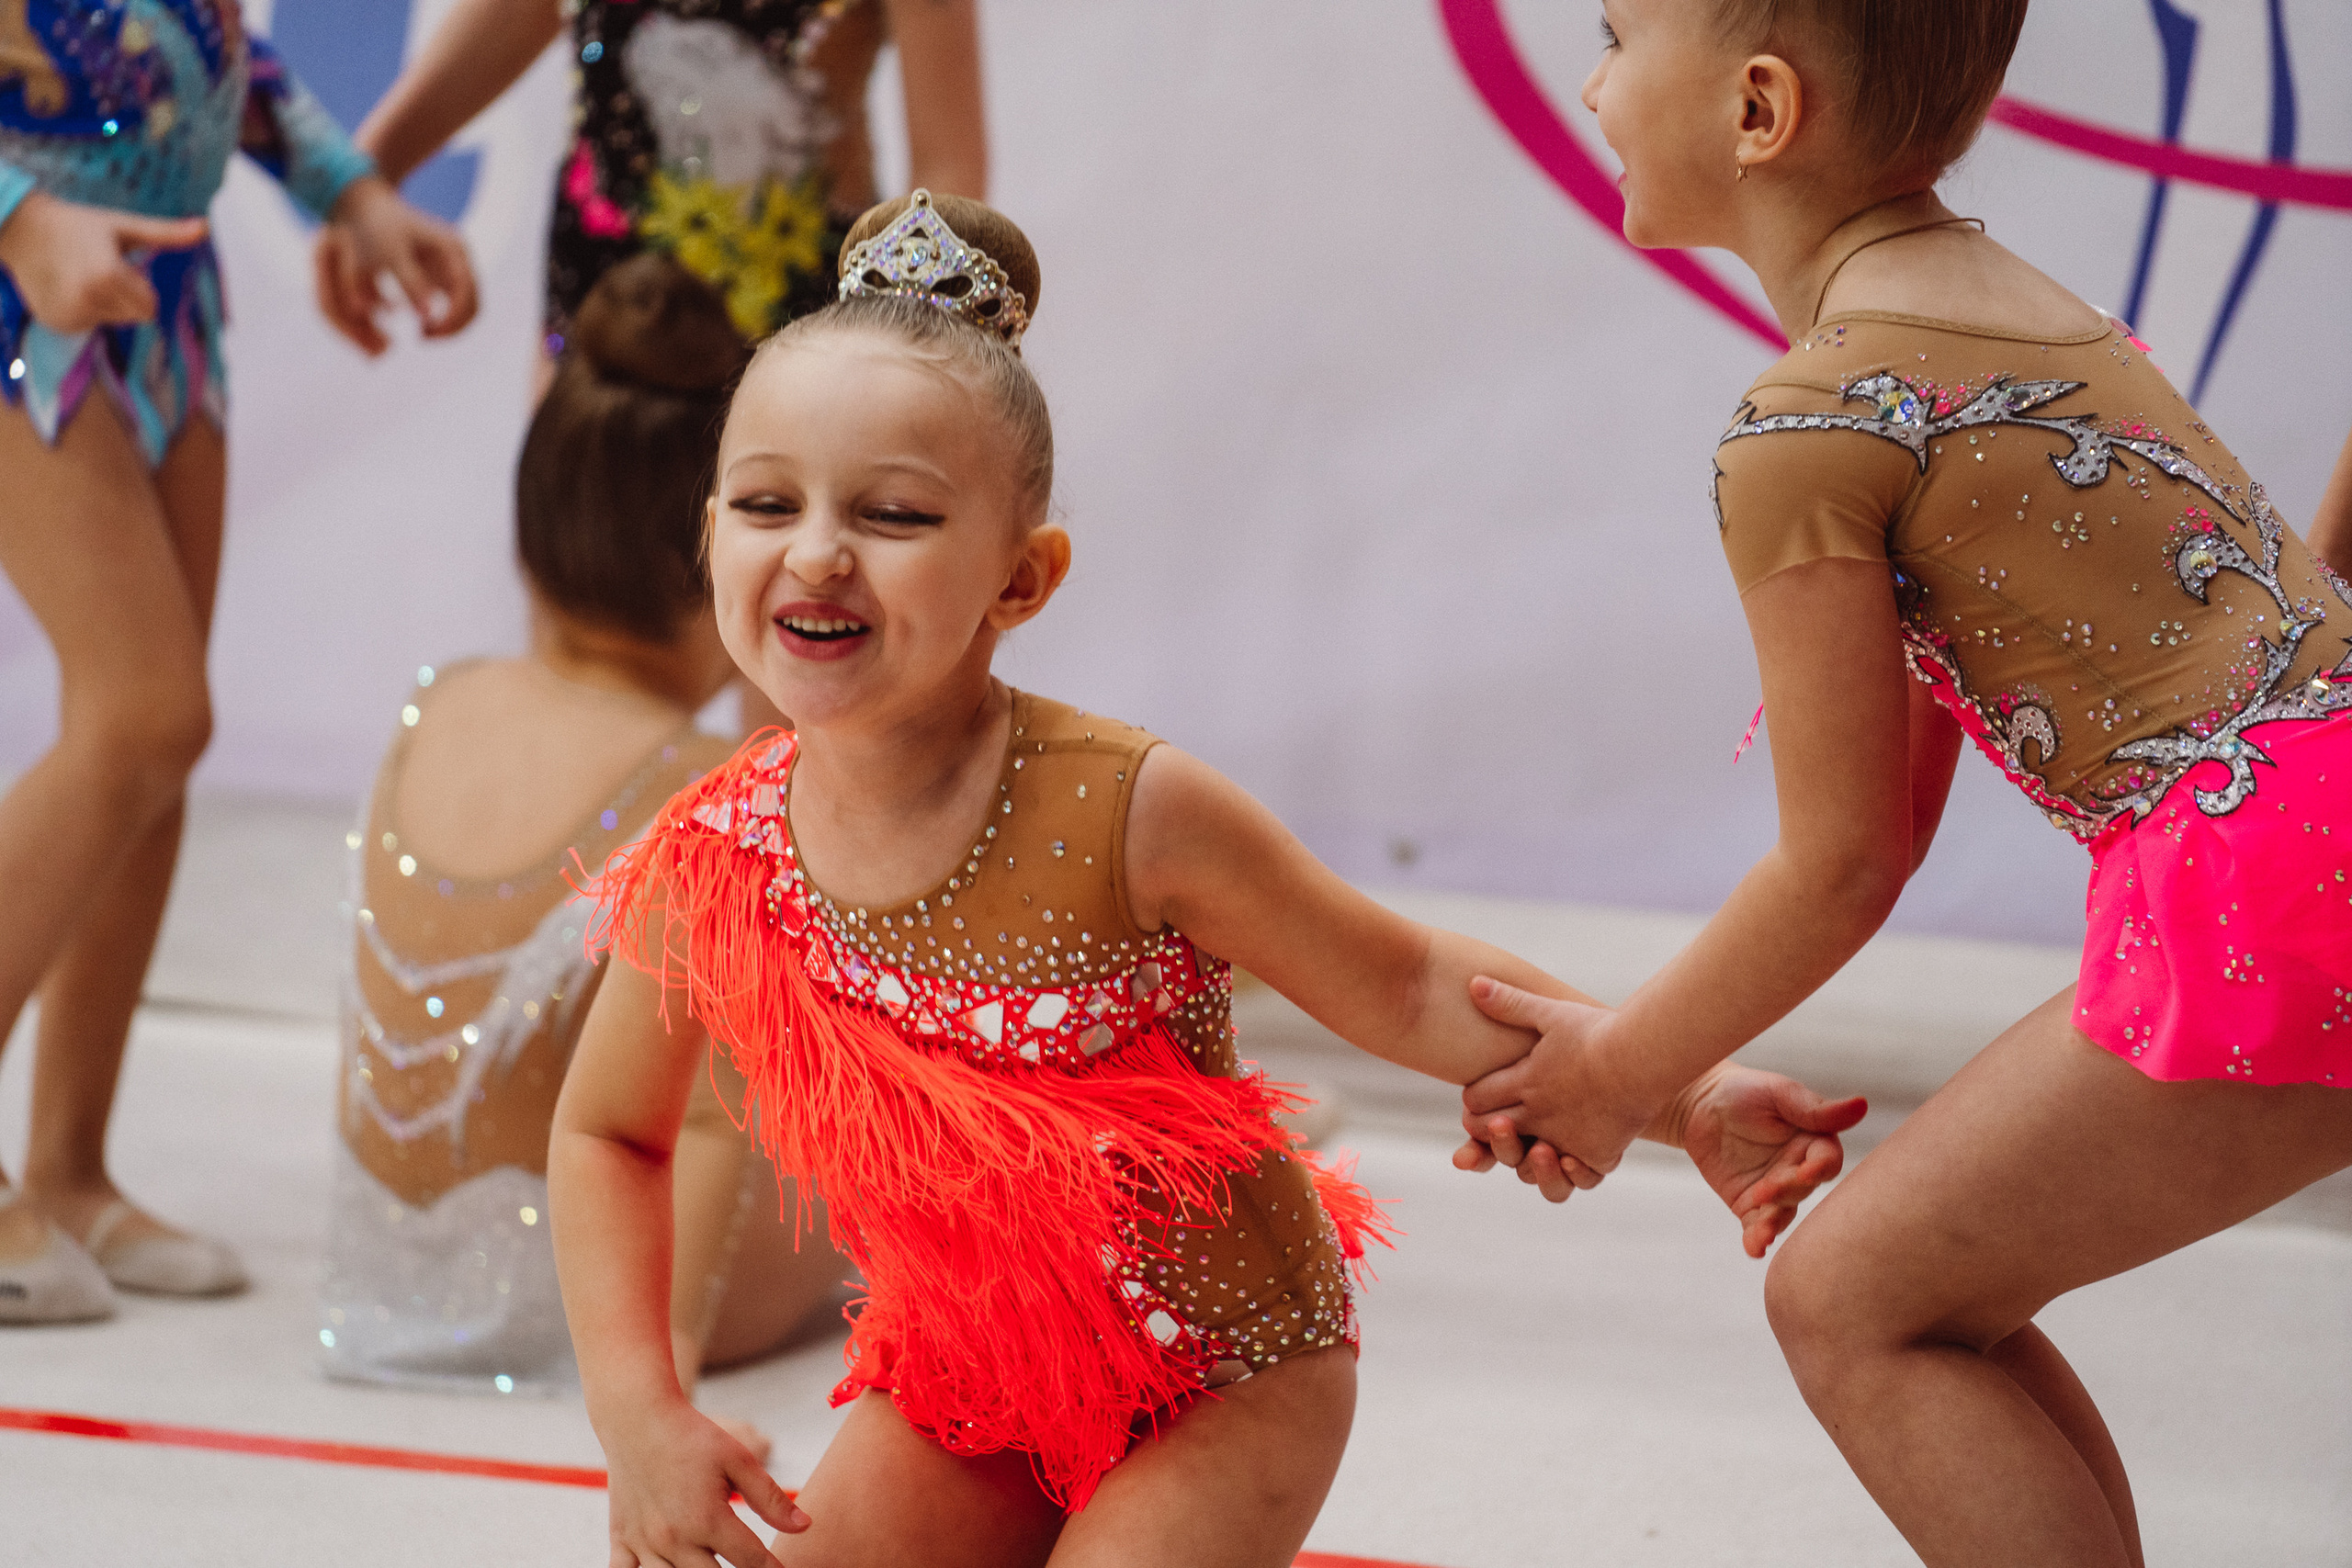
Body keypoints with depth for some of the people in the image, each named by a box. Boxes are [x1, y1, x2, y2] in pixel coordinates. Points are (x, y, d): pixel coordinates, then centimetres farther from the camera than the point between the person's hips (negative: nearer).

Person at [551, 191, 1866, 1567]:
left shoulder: (1130, 816, -24)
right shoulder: (711, 867, -14)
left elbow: (1413, 994, -12)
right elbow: (608, 1134, 4)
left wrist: (1682, 1095, -19)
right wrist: (642, 1415, -7)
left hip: (1229, 1375, -4)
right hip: (959, 1393, 4)